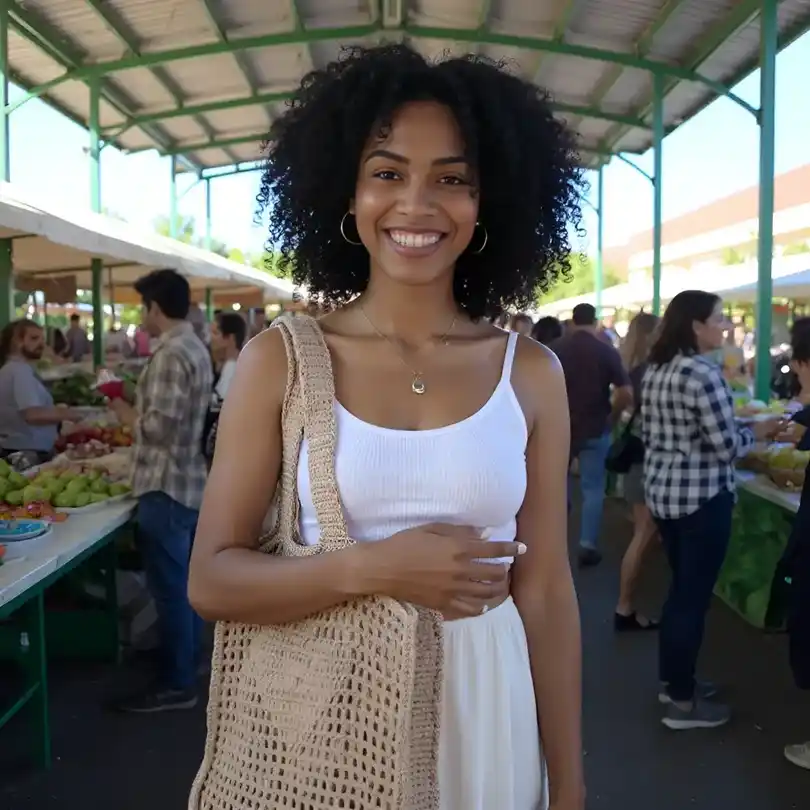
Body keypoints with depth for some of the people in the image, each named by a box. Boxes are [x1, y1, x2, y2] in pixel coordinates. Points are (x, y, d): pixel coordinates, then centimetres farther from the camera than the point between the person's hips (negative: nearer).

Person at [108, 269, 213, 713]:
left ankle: (177, 684, 10)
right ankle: (187, 661, 32)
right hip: (192, 480, 10)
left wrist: (127, 414, -8)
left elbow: (160, 427, -24)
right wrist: (142, 410, 13)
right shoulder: (196, 348, 11)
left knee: (169, 587, 0)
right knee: (185, 582, 19)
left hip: (166, 486, -10)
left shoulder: (170, 355, -20)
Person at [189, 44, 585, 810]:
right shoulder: (279, 360, -8)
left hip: (480, 710, 1)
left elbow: (545, 592, -1)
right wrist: (370, 569, -21)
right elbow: (212, 581, -7)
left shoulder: (531, 373, -4)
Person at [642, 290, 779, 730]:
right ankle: (683, 702, 14)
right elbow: (726, 446, -19)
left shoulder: (655, 369, 8)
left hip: (661, 491, 9)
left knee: (680, 589, 20)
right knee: (694, 595, 2)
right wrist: (756, 431, -1)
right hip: (701, 498, -9)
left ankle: (672, 680, 32)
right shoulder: (703, 373, -19)